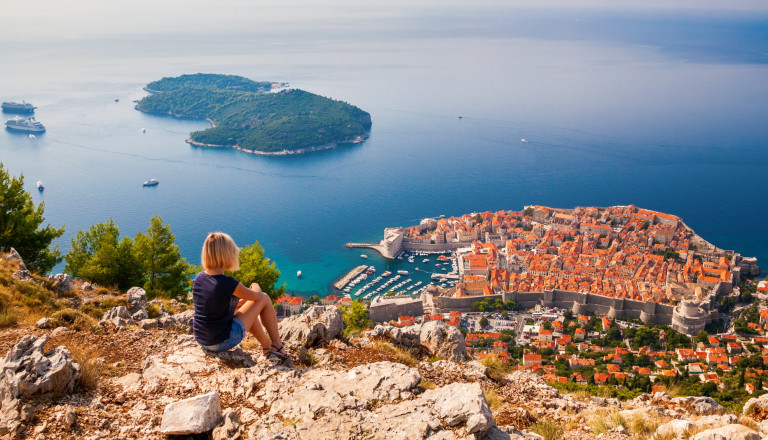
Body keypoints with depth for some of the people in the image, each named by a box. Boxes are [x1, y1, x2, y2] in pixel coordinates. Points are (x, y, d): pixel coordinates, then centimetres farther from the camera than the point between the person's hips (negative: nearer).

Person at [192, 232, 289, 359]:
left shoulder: (199, 278, -3)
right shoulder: (228, 284, -24)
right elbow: (257, 296, -6)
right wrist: (255, 287, 17)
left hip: (201, 340, 8)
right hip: (223, 342, -8)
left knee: (244, 305, 30)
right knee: (264, 298, 3)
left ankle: (267, 346, 41)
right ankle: (277, 345, 18)